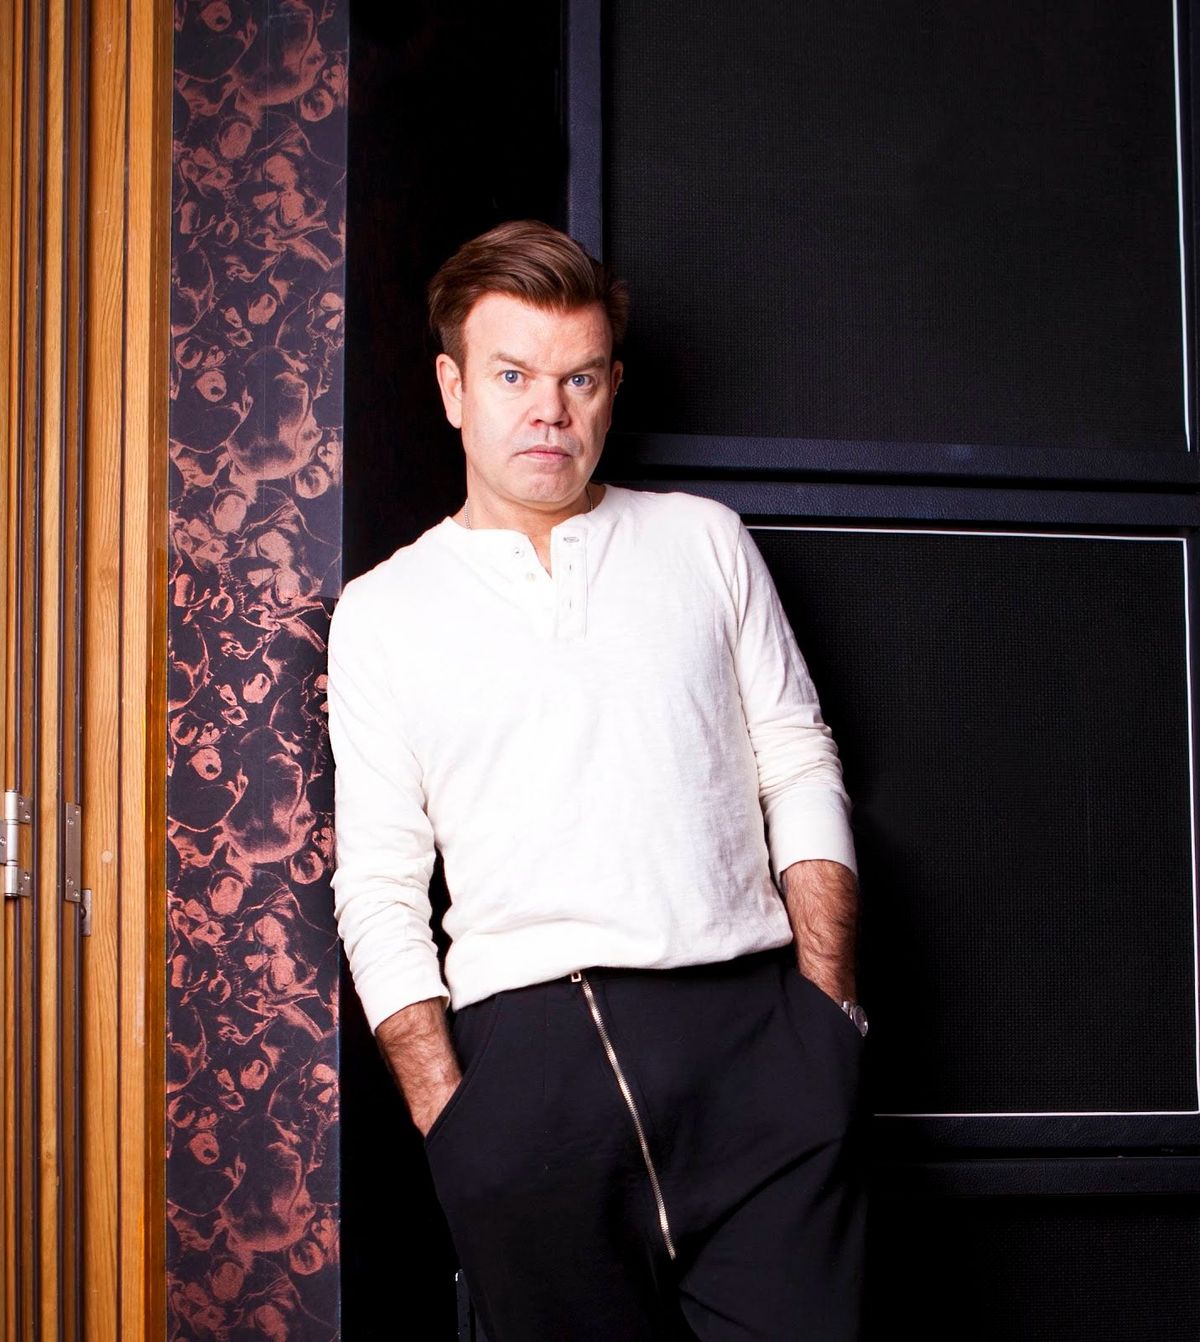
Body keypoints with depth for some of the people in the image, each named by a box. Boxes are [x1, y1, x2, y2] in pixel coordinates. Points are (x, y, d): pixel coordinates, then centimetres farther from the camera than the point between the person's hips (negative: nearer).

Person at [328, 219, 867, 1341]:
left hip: (750, 1034, 1)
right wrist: (447, 1112, -4)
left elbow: (801, 771, 13)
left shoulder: (704, 541, 15)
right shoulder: (382, 610, 11)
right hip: (527, 1059, 0)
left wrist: (825, 1015, 2)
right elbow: (379, 887, 7)